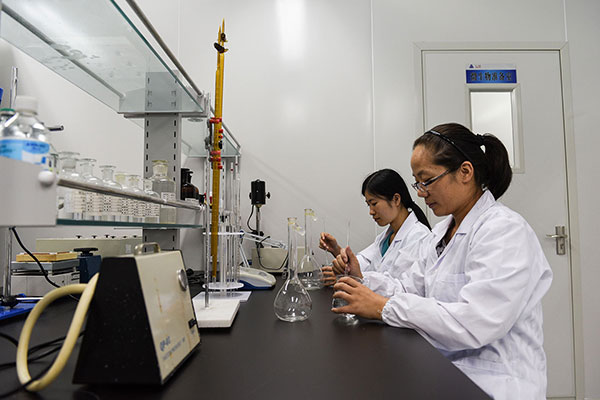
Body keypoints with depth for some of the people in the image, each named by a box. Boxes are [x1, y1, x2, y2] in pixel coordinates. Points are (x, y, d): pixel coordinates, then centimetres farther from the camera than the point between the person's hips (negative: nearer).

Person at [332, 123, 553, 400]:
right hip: (443, 370, 7)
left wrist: (383, 307, -25)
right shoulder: (441, 232, 12)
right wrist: (361, 278, -3)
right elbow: (409, 289, 13)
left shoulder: (506, 230, -17)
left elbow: (474, 324, -27)